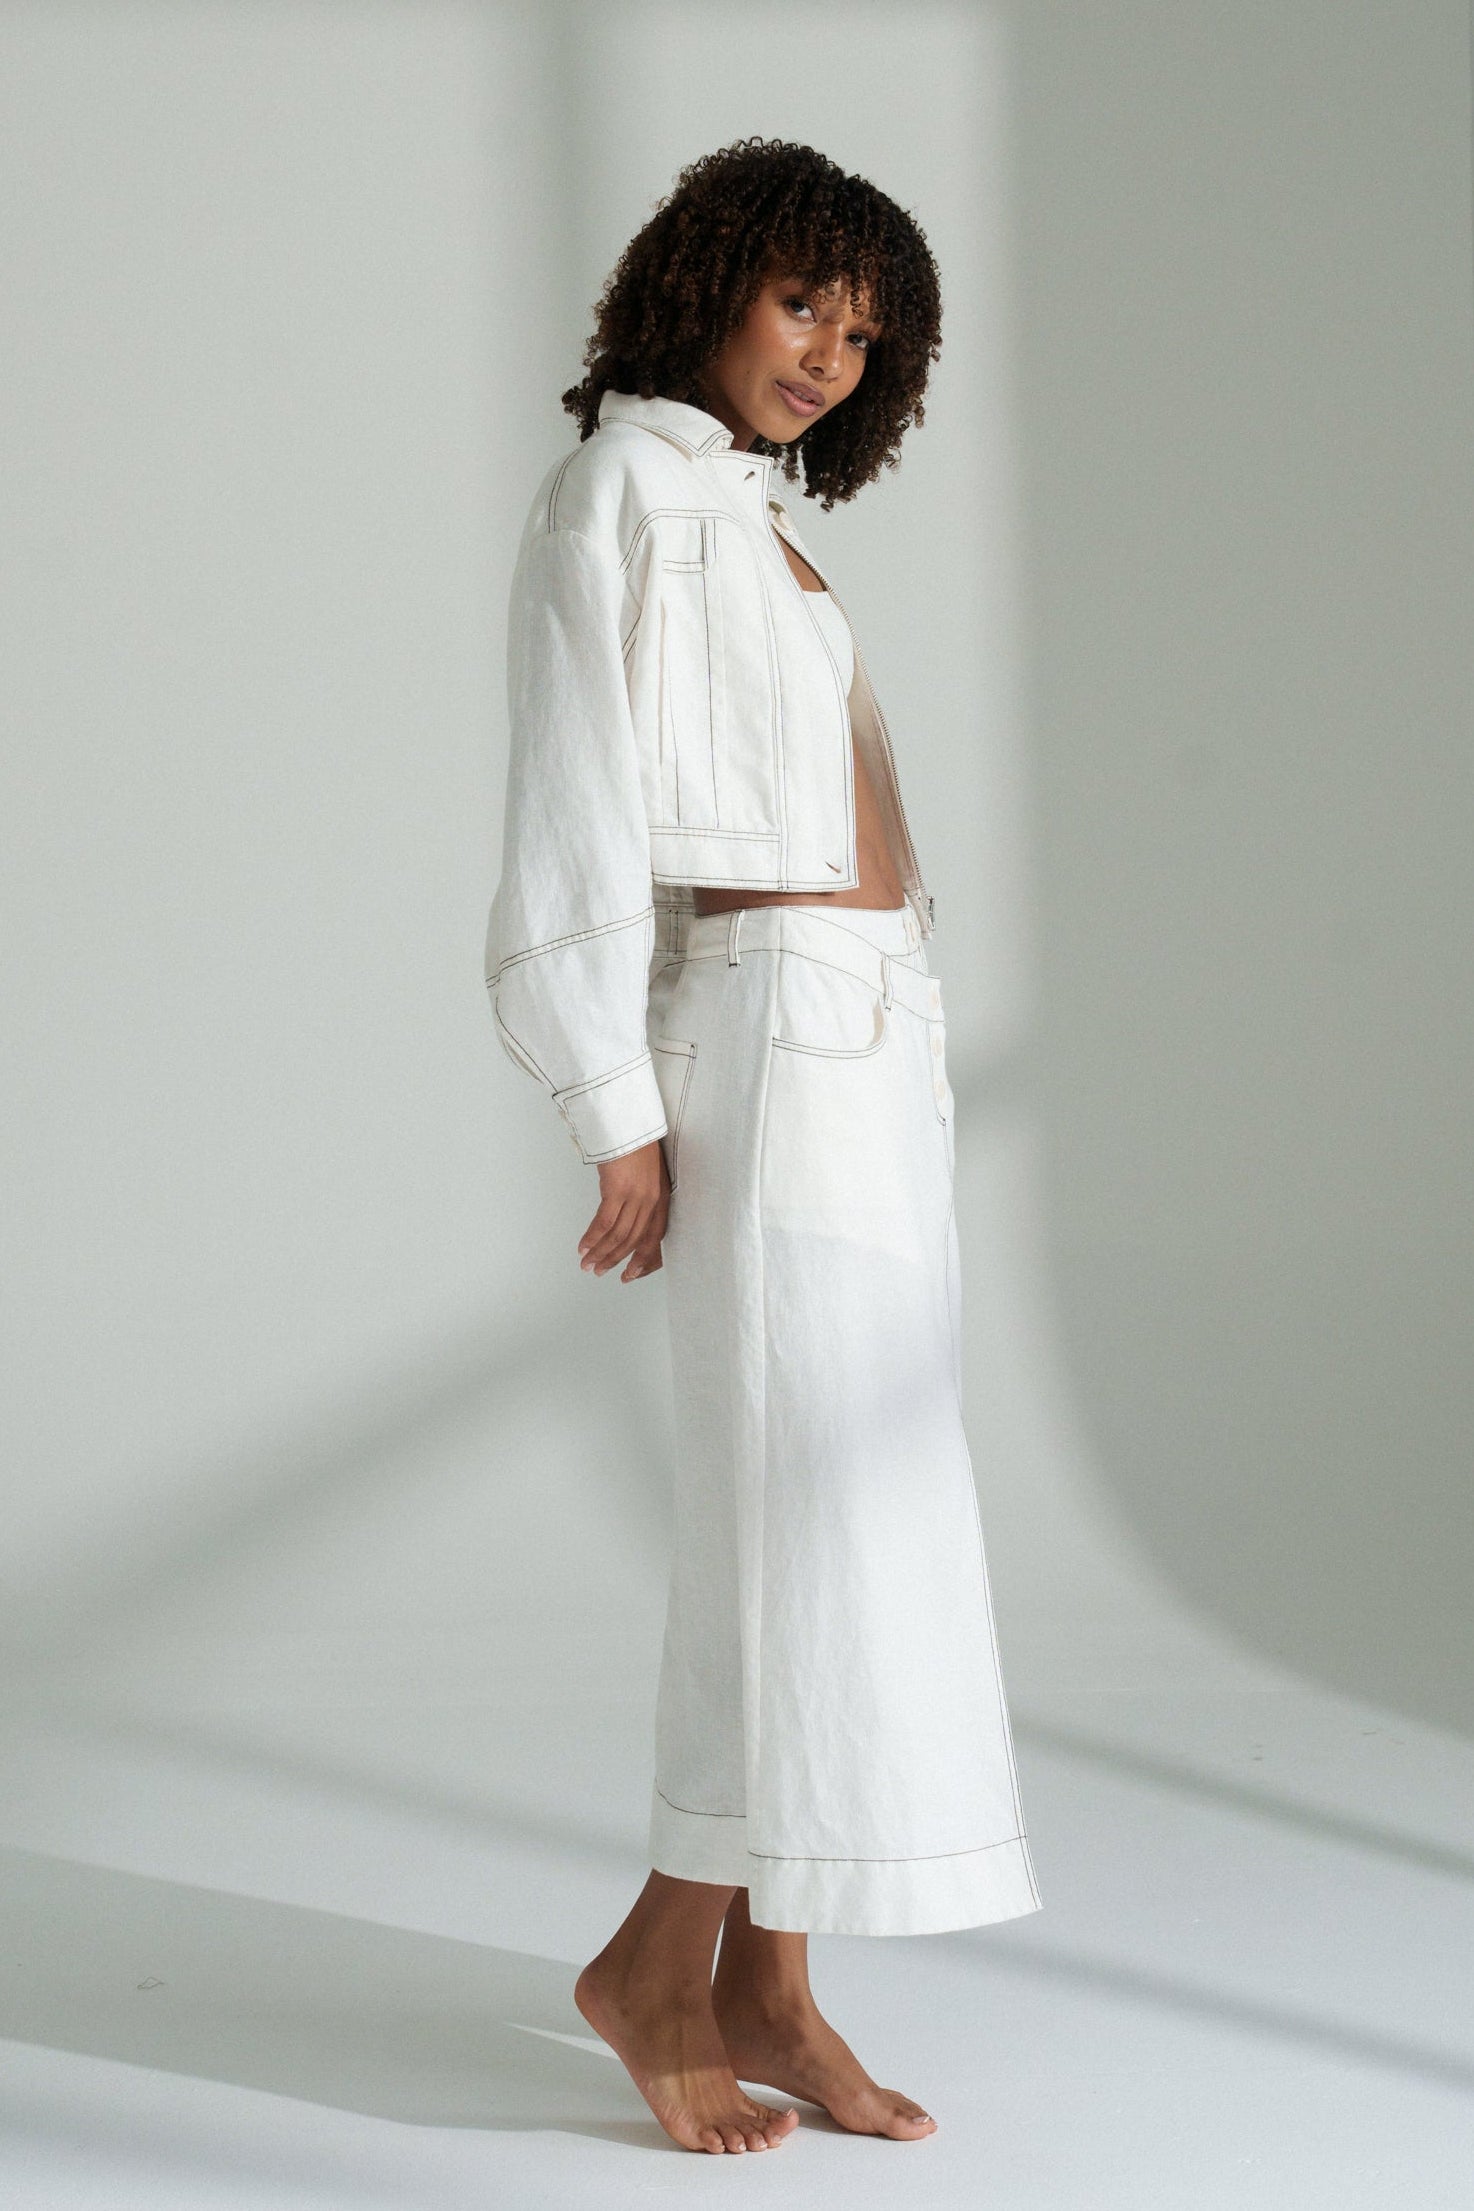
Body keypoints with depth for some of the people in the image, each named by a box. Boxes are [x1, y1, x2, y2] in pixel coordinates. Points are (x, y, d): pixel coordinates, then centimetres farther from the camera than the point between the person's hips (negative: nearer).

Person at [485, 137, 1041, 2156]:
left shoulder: (752, 532, 21)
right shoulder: (618, 501, -5)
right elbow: (579, 813, -11)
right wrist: (625, 1123, -16)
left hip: (871, 1040, 9)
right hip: (768, 1033, -9)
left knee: (842, 1519, 6)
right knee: (818, 1515, -10)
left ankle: (765, 1985, 10)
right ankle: (657, 1958, 1)